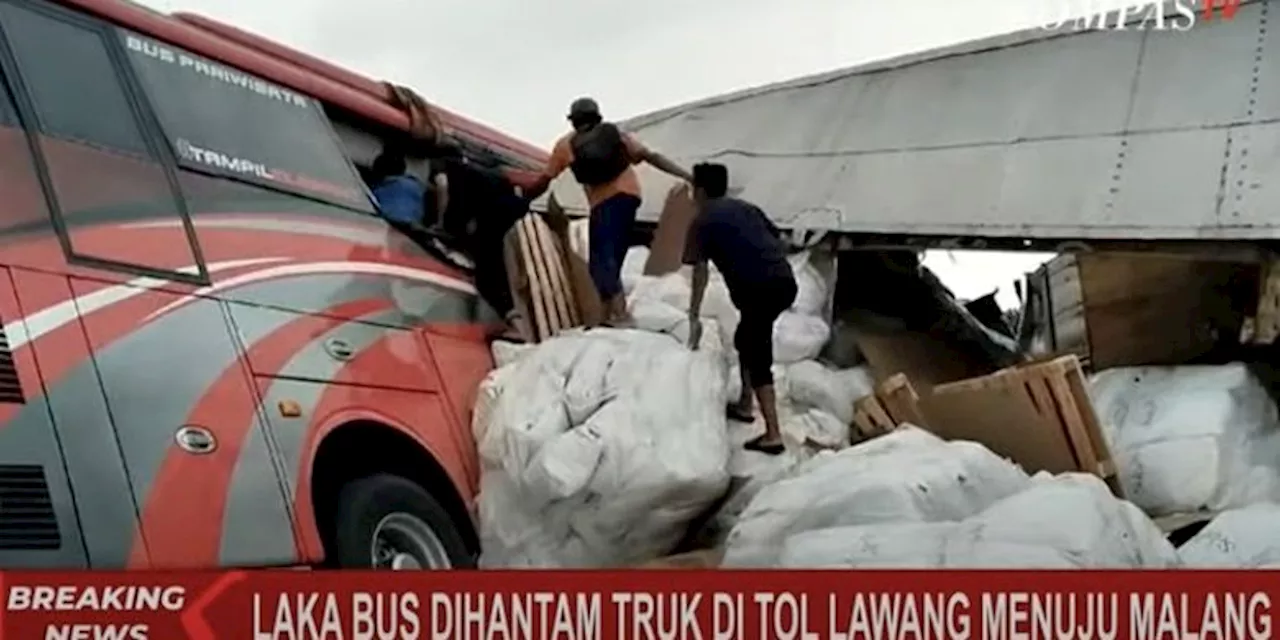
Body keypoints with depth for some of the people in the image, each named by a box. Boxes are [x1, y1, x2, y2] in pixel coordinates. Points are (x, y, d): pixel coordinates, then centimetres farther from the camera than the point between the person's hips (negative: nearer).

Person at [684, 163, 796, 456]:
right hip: (785, 282, 7)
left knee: (760, 360, -3)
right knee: (746, 340, 27)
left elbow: (700, 272, -1)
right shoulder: (746, 208, 24)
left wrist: (694, 317, 0)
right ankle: (744, 405, 38)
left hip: (758, 289, -7)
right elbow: (780, 243, 22)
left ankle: (773, 435, -7)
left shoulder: (703, 221, 6)